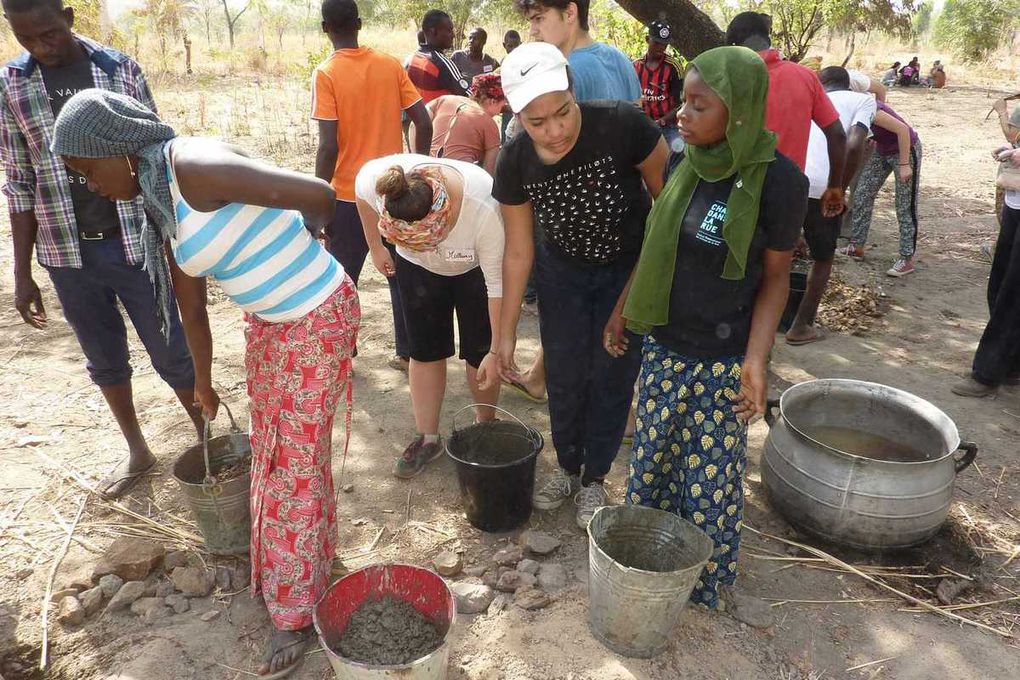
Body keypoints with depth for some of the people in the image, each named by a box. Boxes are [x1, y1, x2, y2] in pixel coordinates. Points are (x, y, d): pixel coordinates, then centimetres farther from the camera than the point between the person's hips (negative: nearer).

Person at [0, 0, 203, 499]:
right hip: (68, 255, 2)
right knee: (105, 361, 14)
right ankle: (138, 453, 33)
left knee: (173, 355, 4)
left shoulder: (121, 69, -2)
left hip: (136, 243, -2)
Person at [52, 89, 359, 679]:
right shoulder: (162, 205, 6)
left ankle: (298, 613, 22)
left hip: (318, 319, -9)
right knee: (271, 448, 21)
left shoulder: (195, 167, -23)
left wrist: (306, 234, -6)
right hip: (269, 321, 9)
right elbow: (191, 306, 16)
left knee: (297, 460, 2)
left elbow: (319, 195, -30)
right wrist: (203, 382, 26)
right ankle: (299, 559, 46)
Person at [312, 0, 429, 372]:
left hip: (348, 194, -3)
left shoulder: (326, 74, -10)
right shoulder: (390, 65, 1)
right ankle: (408, 352, 19)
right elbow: (424, 123, 0)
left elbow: (328, 146, -16)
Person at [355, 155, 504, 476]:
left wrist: (497, 350, -24)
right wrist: (376, 247, 4)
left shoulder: (485, 209, -41)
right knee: (425, 351, 4)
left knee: (479, 353, -3)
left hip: (475, 269, -2)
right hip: (416, 268, 3)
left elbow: (498, 283, -30)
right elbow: (363, 195, -5)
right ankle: (428, 437, 18)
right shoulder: (376, 178, -33)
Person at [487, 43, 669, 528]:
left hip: (631, 267, -2)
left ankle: (594, 479, 26)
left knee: (612, 376, 5)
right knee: (564, 375, 9)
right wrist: (506, 333, -5)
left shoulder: (623, 126, -31)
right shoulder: (516, 163, -22)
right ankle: (567, 467, 34)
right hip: (563, 270, 2)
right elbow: (518, 252, -10)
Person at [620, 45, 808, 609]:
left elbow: (775, 277, -9)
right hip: (663, 348, 5)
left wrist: (756, 358, -18)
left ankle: (705, 581, 36)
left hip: (723, 360, -5)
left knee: (710, 478, 10)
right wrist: (621, 311, 12)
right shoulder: (685, 162, -2)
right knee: (652, 462, 18)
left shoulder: (778, 180, -17)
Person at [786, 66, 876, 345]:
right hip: (823, 190, -3)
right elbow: (854, 145, -8)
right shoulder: (863, 100, 12)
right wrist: (840, 189, 0)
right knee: (823, 260, 18)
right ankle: (802, 327, 23)